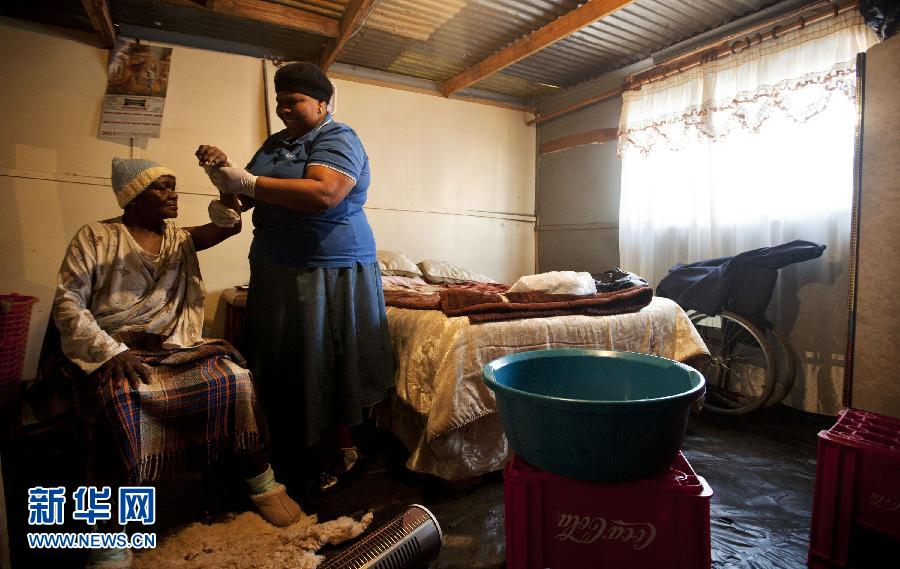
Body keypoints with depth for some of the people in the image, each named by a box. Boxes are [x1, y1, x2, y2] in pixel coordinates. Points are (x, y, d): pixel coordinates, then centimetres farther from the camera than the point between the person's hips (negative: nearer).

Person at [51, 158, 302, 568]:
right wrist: (113, 353, -18)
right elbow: (67, 304, -4)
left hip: (176, 347, 4)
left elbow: (227, 225, 1)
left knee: (235, 377, -21)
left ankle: (261, 482, -7)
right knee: (119, 401, -34)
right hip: (112, 352, -3)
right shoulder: (95, 238, 3)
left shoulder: (180, 238, 16)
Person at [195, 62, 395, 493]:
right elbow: (248, 197, 17)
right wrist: (223, 173, -4)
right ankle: (286, 444, 30)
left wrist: (247, 181, -21)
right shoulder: (276, 142, 17)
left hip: (329, 273, -7)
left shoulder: (338, 139, -7)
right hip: (277, 272, 7)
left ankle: (344, 451, 19)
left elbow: (324, 194, -27)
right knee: (281, 361, 12)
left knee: (327, 363, 1)